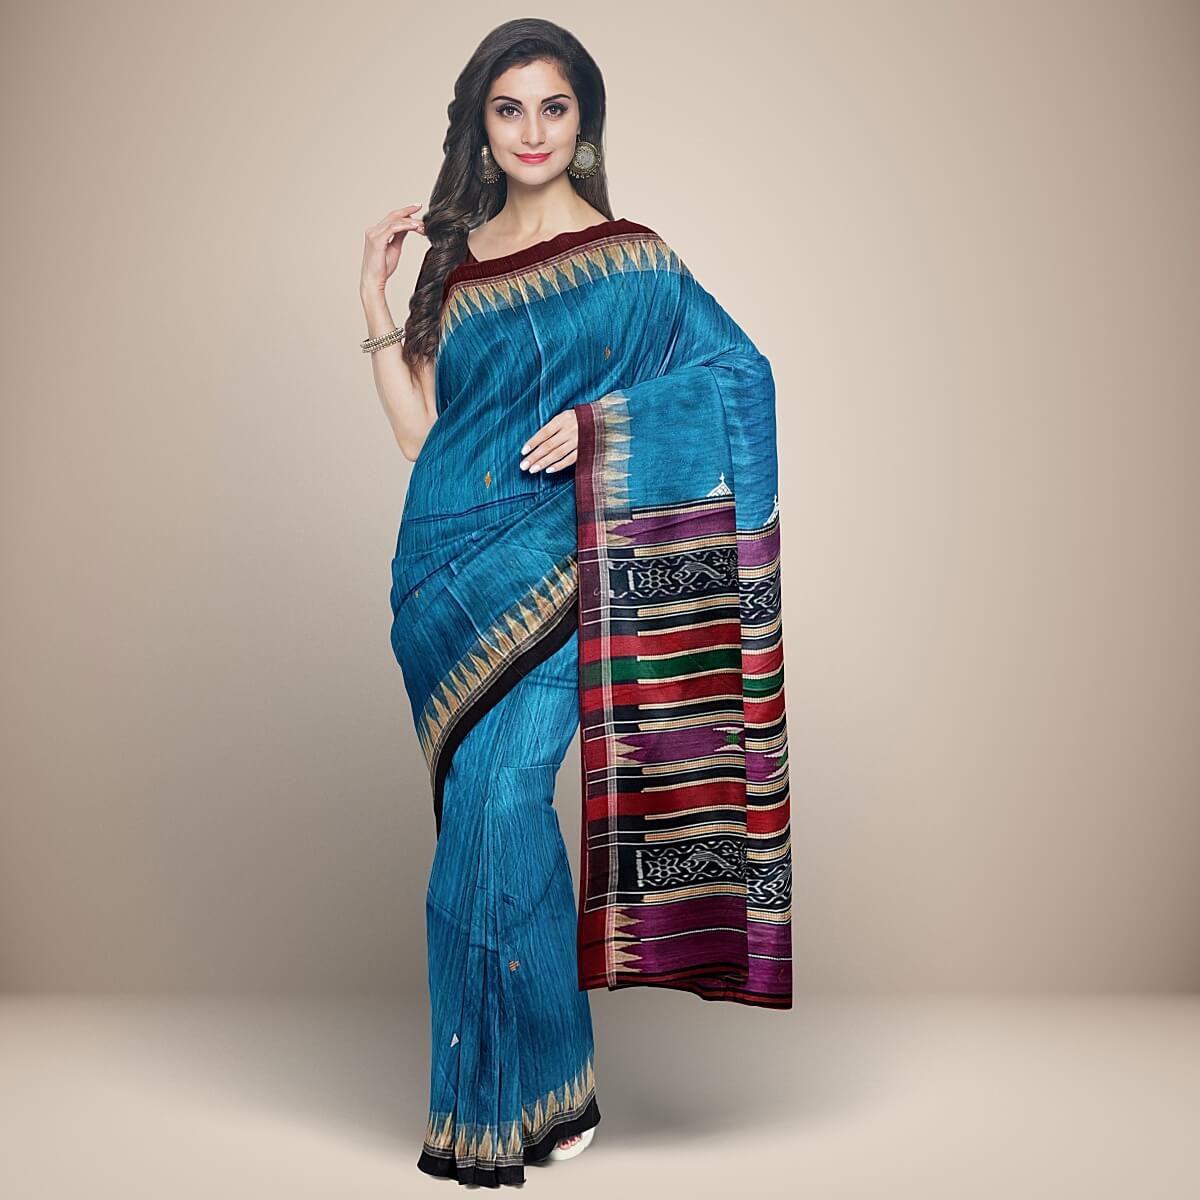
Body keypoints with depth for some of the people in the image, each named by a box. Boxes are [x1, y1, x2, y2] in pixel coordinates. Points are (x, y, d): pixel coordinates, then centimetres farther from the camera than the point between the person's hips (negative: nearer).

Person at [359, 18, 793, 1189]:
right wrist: (374, 303, 4)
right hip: (445, 569, 5)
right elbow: (421, 433, 10)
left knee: (494, 810, -12)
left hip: (546, 566, -5)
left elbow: (741, 375, -1)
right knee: (486, 821, 8)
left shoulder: (629, 260, 1)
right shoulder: (454, 259, 14)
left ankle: (514, 1102, 7)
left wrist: (599, 419, -11)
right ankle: (544, 1090, 24)